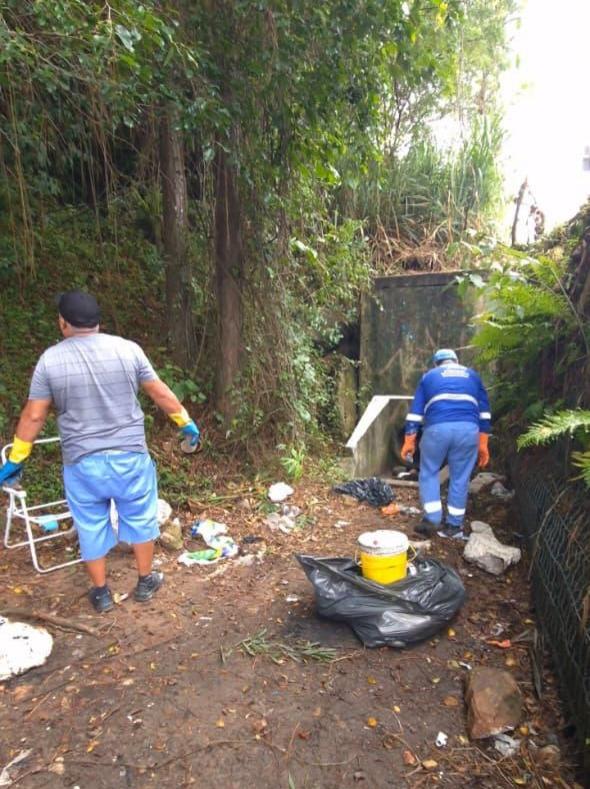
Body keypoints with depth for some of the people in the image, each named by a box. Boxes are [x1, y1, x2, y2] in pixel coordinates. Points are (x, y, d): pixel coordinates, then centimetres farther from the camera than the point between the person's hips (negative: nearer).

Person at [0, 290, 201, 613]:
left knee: (91, 528, 17)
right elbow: (161, 394, -1)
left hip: (82, 463, 0)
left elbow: (33, 416, -1)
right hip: (130, 456, 0)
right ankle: (145, 581, 33)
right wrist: (186, 422, 13)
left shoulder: (50, 359, -5)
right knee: (140, 519, 18)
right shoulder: (127, 349, -6)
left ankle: (101, 593, 32)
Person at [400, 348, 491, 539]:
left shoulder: (429, 376, 22)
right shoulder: (472, 375, 27)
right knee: (460, 478, 12)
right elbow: (484, 411, 20)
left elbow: (416, 410, 15)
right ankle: (454, 526, 19)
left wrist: (409, 441, 15)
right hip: (468, 429, 2)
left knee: (429, 472, 15)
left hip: (437, 428, -1)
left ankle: (432, 519, 7)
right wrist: (483, 444, 20)